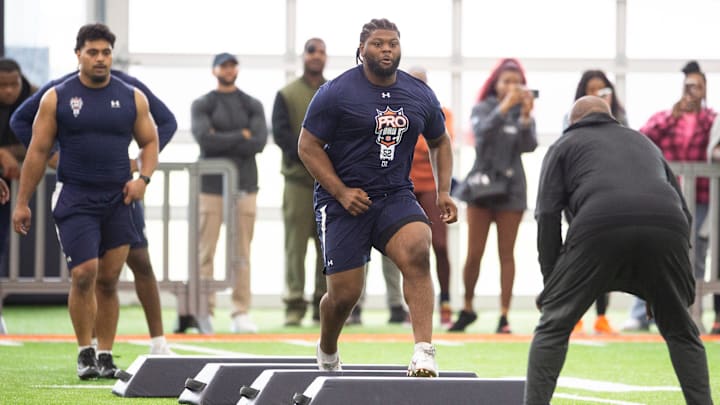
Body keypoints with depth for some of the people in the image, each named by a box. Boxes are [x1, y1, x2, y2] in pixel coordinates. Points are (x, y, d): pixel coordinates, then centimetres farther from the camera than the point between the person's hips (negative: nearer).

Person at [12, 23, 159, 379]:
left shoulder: (133, 98, 6)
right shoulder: (57, 98, 1)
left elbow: (150, 142, 15)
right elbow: (38, 152, 3)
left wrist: (142, 178, -4)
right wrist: (22, 202, 2)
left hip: (118, 201, 2)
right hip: (75, 199, -2)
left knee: (109, 280, 5)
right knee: (84, 274, -13)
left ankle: (106, 356, 12)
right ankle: (85, 353, 0)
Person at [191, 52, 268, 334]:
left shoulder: (252, 106, 12)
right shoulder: (202, 105, 7)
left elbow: (259, 143, -4)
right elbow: (205, 140, -11)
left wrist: (221, 141, -8)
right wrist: (241, 136, -7)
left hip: (244, 184, 2)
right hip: (211, 184, -2)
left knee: (242, 252, 0)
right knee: (206, 250, -5)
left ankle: (241, 313, 1)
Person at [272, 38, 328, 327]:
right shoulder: (287, 95, 7)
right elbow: (281, 134, -3)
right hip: (299, 179, -3)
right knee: (296, 245, -5)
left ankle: (324, 304, 7)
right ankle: (294, 305, -4)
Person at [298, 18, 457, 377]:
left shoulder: (420, 96, 6)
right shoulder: (336, 92, -7)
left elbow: (439, 142, 22)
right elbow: (308, 146, -5)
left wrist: (443, 192, 9)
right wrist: (341, 192, -14)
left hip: (396, 197, 3)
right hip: (343, 200, -2)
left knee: (417, 252, -29)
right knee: (345, 293, -4)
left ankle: (424, 352, -35)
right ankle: (327, 353, 30)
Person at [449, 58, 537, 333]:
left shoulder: (523, 112, 3)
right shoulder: (483, 109, 3)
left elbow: (529, 146, -12)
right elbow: (482, 133, -18)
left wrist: (526, 116, -26)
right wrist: (503, 107, -30)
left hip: (510, 189, 0)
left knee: (506, 254, 1)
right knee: (474, 253, 0)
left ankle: (504, 316, 1)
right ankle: (467, 309, 15)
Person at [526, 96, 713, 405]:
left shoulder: (565, 145, 29)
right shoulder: (643, 142, 40)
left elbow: (547, 216, 15)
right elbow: (683, 210, 33)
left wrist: (550, 283, 19)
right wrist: (684, 281, 37)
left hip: (600, 228, -3)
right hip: (668, 226, 3)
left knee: (553, 327, 10)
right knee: (681, 331, 20)